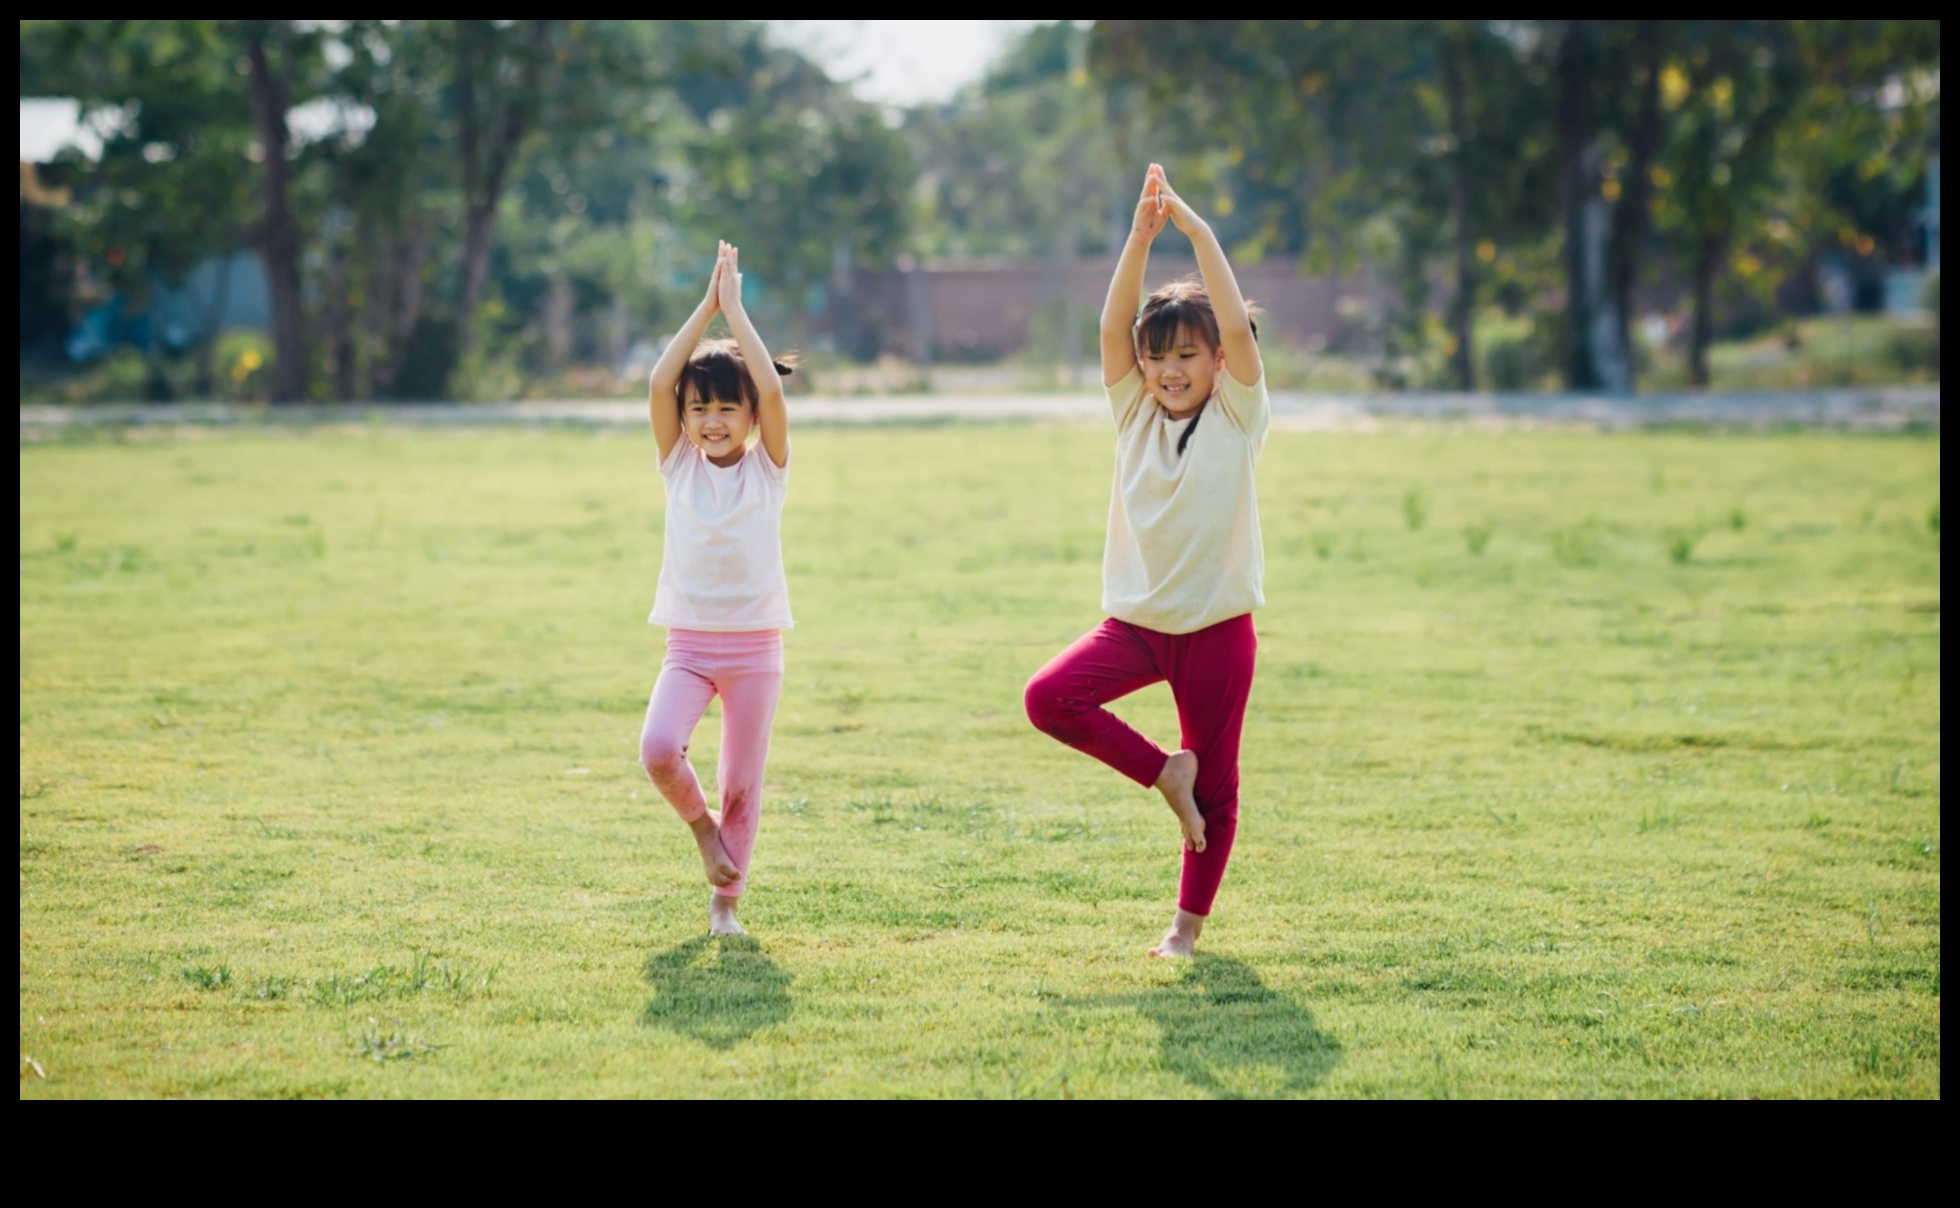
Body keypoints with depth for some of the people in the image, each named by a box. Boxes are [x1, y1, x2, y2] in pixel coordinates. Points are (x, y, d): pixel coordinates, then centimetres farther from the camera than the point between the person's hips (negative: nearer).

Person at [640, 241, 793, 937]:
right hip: (689, 644, 1)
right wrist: (706, 307, -10)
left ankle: (725, 899, 20)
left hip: (754, 646, -1)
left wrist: (736, 309, -12)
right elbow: (659, 383, -11)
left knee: (742, 783, 3)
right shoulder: (679, 465, 2)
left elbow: (772, 389, -16)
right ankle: (698, 821, 8)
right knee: (658, 749, -22)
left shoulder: (767, 467, -1)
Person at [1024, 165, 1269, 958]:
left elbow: (1238, 327, -18)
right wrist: (1141, 236, -20)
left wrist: (1198, 231, -22)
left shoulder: (1237, 415, -4)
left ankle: (1188, 923, 18)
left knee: (1215, 786, 3)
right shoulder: (1135, 412, 4)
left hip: (1216, 624, -3)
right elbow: (1113, 325, -9)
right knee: (1049, 698, -19)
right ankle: (1164, 773, -1)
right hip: (1136, 618, 3)